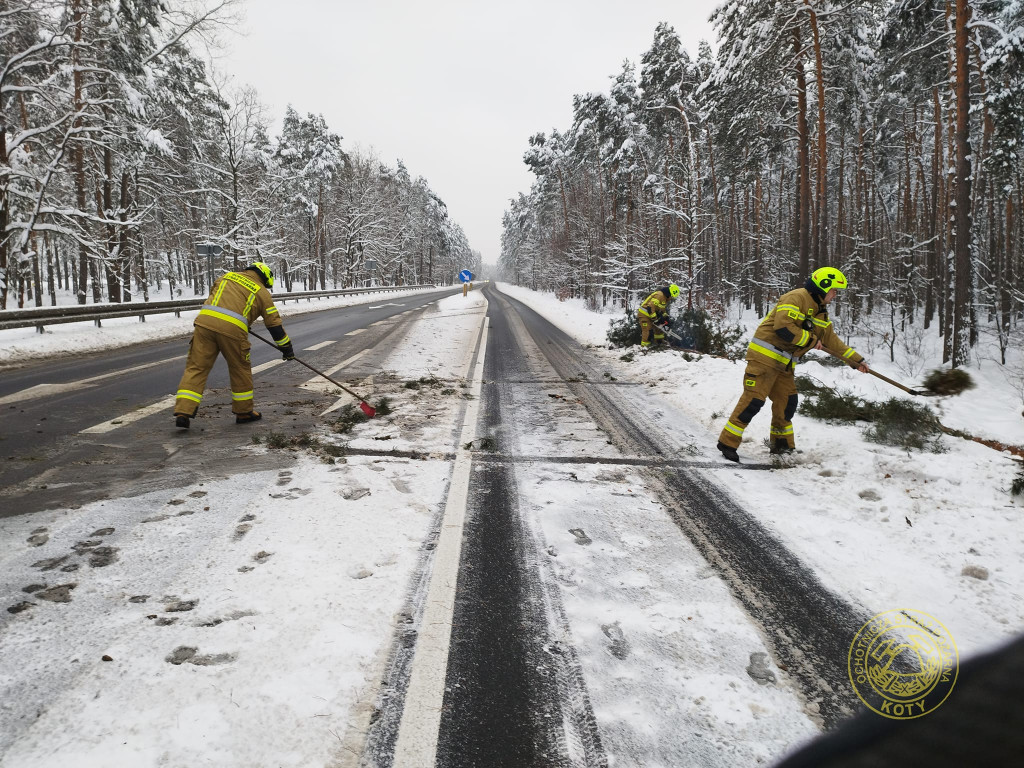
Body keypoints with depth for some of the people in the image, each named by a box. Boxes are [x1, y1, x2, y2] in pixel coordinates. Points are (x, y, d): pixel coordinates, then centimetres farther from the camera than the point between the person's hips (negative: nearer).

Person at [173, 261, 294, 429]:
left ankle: (183, 412, -1)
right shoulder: (262, 293, 15)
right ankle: (243, 412, 26)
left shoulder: (228, 276, 25)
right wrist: (287, 348, 24)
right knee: (241, 370, 14)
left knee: (196, 367, 6)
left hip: (205, 321, 3)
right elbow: (274, 323, 15)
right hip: (232, 329, -3)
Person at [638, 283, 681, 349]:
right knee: (647, 329, -13)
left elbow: (663, 309, 21)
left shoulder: (665, 297, 9)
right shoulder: (659, 295, -25)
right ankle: (645, 345, -12)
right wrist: (654, 319, -25)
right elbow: (650, 307, -30)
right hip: (644, 314, -10)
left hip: (651, 314, 10)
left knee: (658, 327, 16)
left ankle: (660, 341, 27)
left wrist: (665, 317, 9)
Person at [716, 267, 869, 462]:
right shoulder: (795, 298, -13)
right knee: (753, 400, -12)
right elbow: (783, 327, -26)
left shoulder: (820, 313, 18)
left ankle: (783, 445, 26)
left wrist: (857, 360, 22)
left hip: (784, 365, 9)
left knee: (787, 402, 11)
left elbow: (832, 341, 24)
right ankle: (728, 442, -7)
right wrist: (811, 339, -15)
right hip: (764, 357, -9)